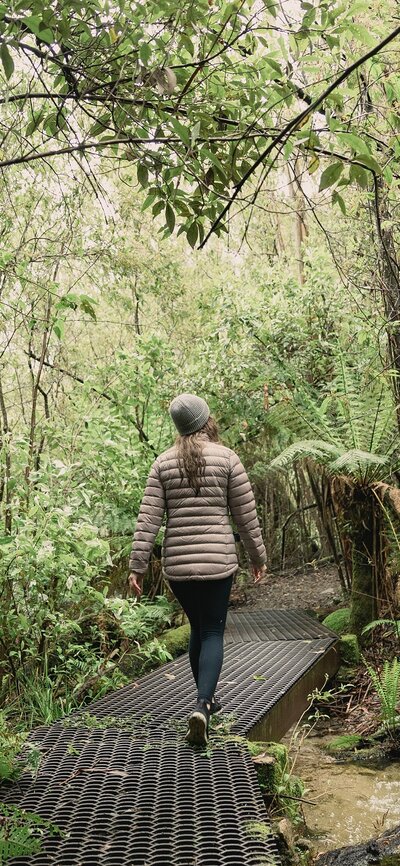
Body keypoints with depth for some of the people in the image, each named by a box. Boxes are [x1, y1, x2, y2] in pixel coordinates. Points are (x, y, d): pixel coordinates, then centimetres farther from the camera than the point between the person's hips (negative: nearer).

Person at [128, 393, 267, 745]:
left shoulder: (163, 463, 2)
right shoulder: (227, 458, -4)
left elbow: (148, 518, -2)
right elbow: (246, 515, 0)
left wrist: (137, 566, 1)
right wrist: (258, 556, 11)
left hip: (177, 564, 3)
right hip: (217, 561, -3)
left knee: (198, 629, 20)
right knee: (213, 633, 4)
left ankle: (206, 699, 32)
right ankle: (202, 705, -14)